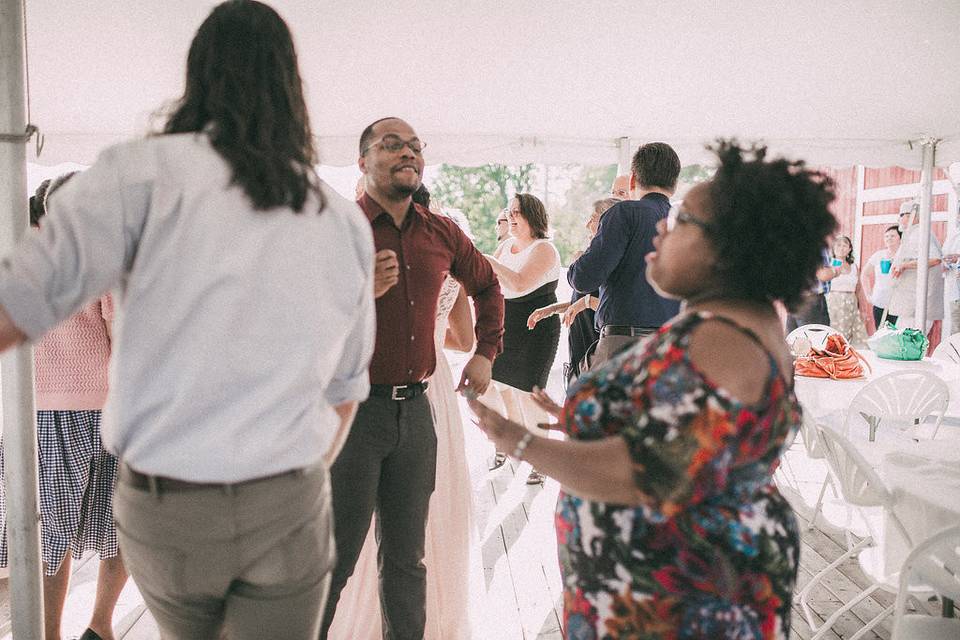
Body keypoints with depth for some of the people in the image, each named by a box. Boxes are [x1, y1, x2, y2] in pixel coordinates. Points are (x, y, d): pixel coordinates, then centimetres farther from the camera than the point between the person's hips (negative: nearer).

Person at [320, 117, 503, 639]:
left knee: (406, 558, 17)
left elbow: (487, 286, 25)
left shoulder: (442, 233, 8)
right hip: (350, 406, -4)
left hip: (415, 409, 5)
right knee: (334, 558, 6)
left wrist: (485, 354, 18)